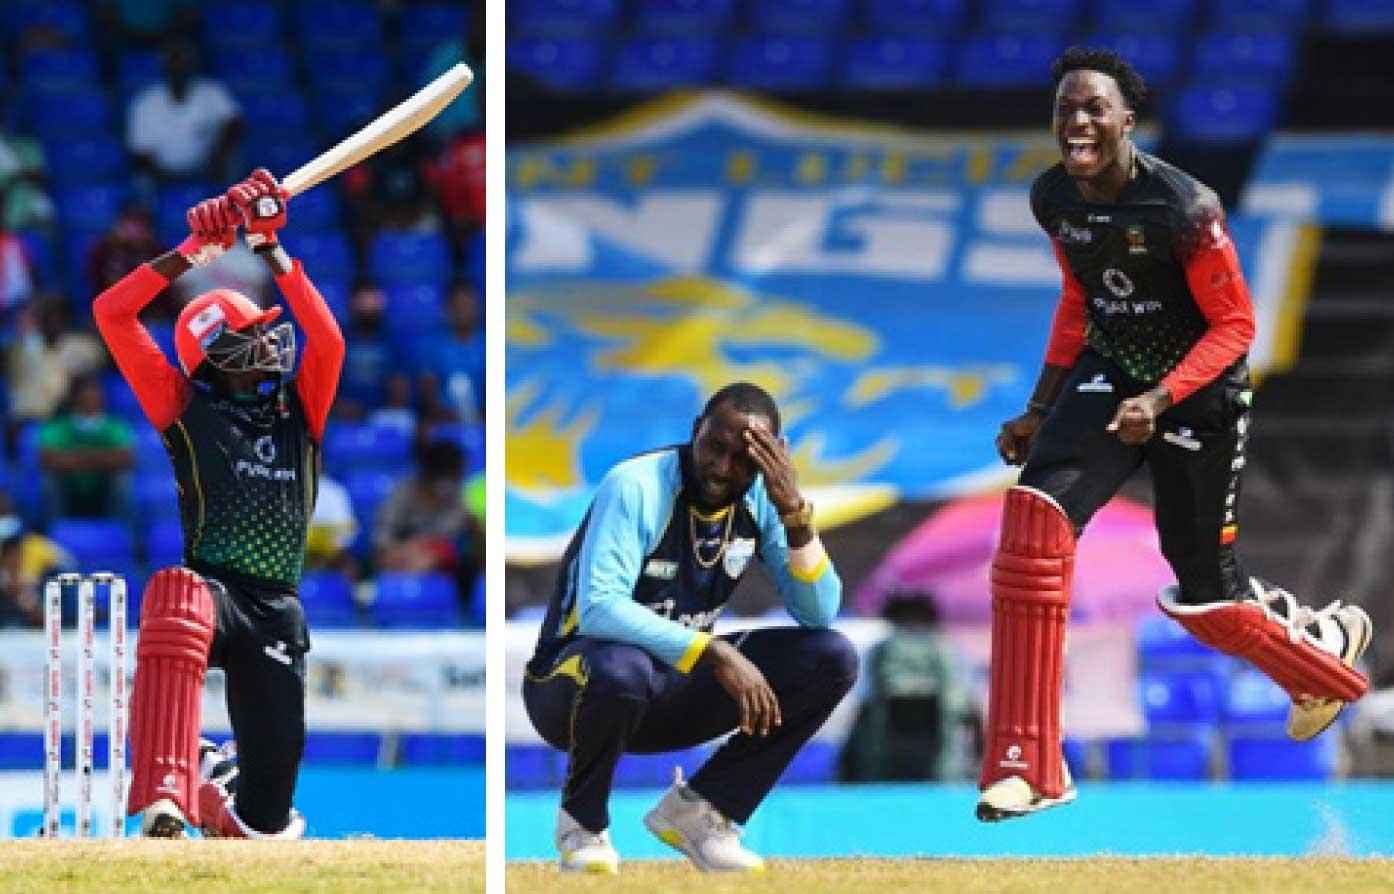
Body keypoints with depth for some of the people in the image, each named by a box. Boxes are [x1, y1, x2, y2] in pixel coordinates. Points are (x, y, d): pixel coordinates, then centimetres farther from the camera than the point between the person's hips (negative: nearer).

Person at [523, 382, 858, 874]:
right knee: (621, 667, -42)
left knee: (833, 659, -10)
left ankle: (696, 810, -2)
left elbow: (820, 614, -7)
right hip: (572, 681, -6)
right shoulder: (637, 486, -22)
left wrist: (795, 514, -22)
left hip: (672, 692, 6)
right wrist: (714, 653, -39)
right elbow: (598, 609, -34)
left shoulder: (761, 498, -4)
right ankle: (582, 820, -11)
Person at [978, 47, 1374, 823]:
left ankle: (1323, 640, 41)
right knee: (1036, 512, -21)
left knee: (1204, 594, 3)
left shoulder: (1182, 207, -24)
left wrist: (1159, 400, -28)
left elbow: (1234, 324, -16)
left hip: (1199, 390, -5)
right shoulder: (1055, 198, -5)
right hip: (1108, 375, 5)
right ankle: (1025, 766, -19)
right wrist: (1040, 409, 11)